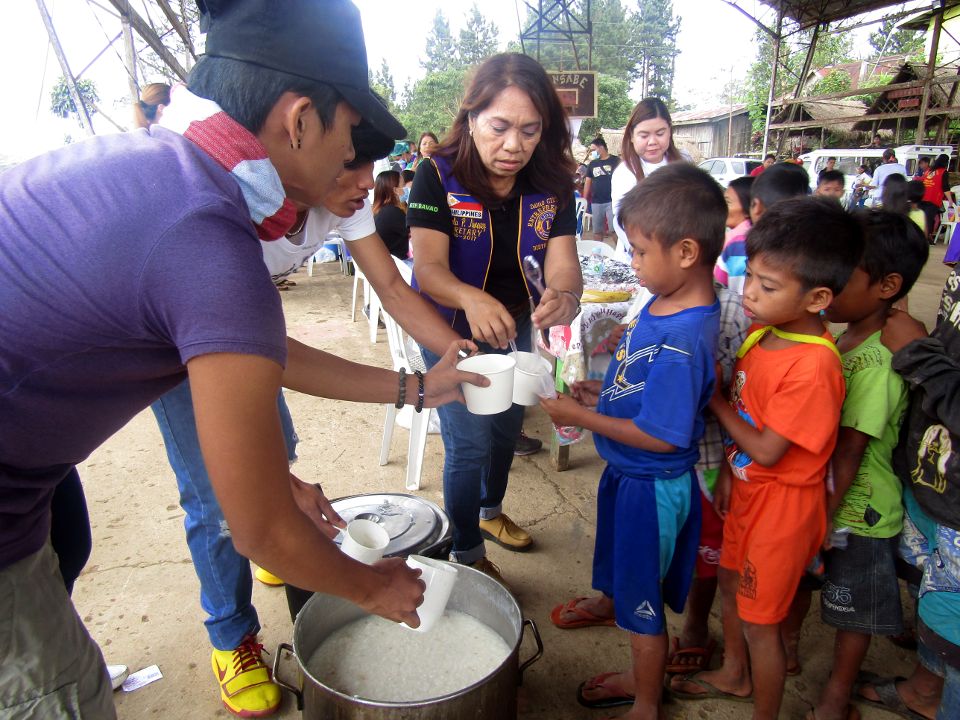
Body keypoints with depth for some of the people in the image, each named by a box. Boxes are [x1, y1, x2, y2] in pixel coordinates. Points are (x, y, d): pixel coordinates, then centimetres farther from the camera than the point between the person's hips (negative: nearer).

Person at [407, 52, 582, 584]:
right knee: (469, 443, -4)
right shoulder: (438, 176, -22)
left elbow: (562, 261, -21)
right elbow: (428, 267, -30)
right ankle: (467, 556, 20)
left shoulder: (553, 185, -13)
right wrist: (472, 299, -52)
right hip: (453, 329, -4)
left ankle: (490, 512, 49)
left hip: (518, 327, 5)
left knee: (507, 427, 20)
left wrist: (564, 296, -46)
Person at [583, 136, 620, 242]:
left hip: (612, 201, -4)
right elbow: (588, 182, 14)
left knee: (614, 230, -8)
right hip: (596, 202, 5)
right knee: (597, 231, 9)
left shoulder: (615, 161, -2)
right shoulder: (592, 164, 12)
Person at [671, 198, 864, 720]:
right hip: (747, 487, 9)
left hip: (783, 502, -9)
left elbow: (766, 450, -25)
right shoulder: (763, 330, -4)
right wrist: (728, 472, 3)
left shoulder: (814, 367, -30)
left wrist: (714, 400, -15)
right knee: (731, 584, 27)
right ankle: (733, 674, 53)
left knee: (760, 621, 9)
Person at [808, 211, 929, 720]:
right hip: (822, 495, 8)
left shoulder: (877, 363, -29)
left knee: (854, 607, 15)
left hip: (858, 512, -8)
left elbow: (849, 451, -25)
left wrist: (827, 516, -17)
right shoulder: (844, 338, -1)